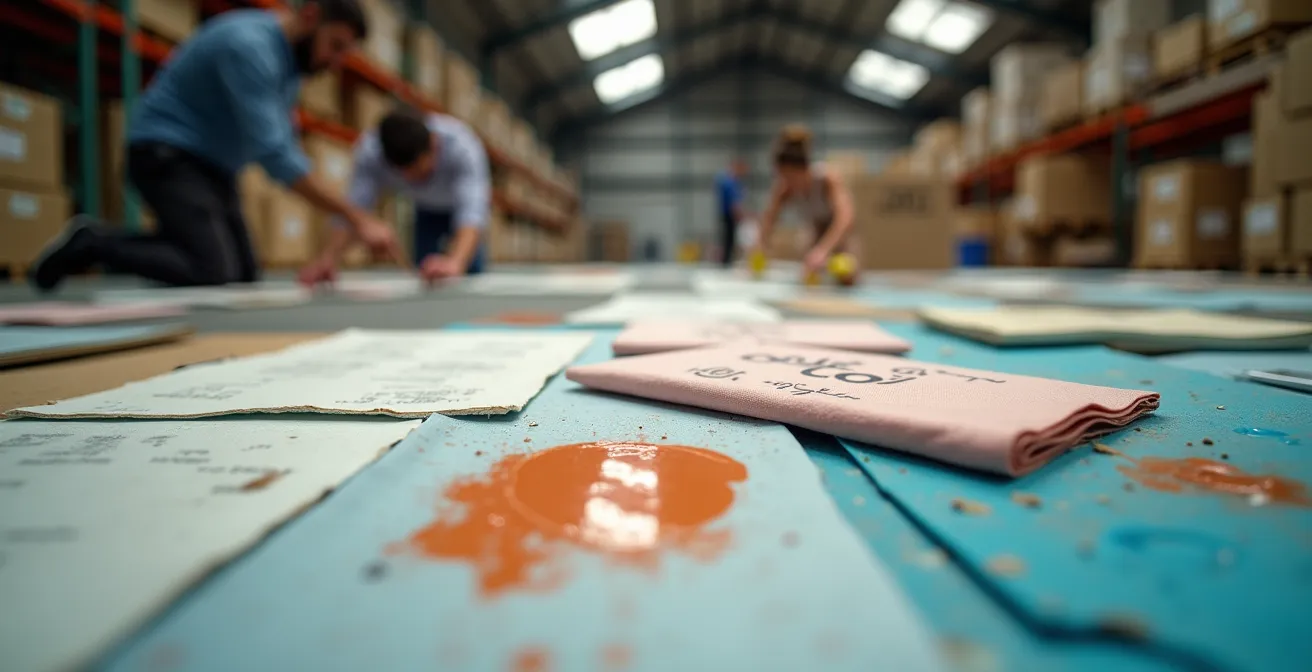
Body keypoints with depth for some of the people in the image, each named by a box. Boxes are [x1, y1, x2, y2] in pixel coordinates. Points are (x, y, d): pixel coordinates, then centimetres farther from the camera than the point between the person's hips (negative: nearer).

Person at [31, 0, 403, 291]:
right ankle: (92, 244, -1)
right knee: (212, 273, -24)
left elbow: (281, 144, 9)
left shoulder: (290, 56, 7)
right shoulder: (249, 44, -23)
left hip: (211, 165, 10)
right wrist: (357, 217, -35)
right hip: (167, 156, -10)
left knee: (244, 277, 5)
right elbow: (271, 151, -32)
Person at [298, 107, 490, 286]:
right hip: (427, 206, 2)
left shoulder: (462, 147, -45)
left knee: (470, 268, -14)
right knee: (427, 275, -4)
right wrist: (327, 258, -56)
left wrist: (455, 261, -77)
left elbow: (472, 211, -58)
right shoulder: (371, 152, -36)